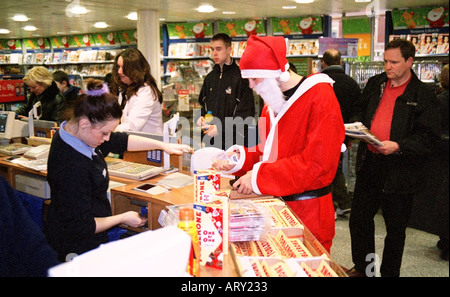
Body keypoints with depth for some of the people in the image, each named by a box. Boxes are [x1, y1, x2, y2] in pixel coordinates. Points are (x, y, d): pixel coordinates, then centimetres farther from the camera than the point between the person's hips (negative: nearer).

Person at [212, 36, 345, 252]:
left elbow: (316, 161, -23)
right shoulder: (272, 102, 12)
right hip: (274, 205, 7)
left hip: (308, 212, -7)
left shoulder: (321, 97, -15)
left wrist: (259, 177, -23)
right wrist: (240, 158, -1)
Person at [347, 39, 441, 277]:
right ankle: (362, 267, 34)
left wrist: (398, 146, -24)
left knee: (395, 228, 11)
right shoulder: (375, 84, 7)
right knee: (358, 219, 14)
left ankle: (389, 273, 31)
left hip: (399, 172, -5)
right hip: (369, 164, 5)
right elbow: (361, 112, 21)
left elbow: (429, 137, -12)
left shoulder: (422, 95, -9)